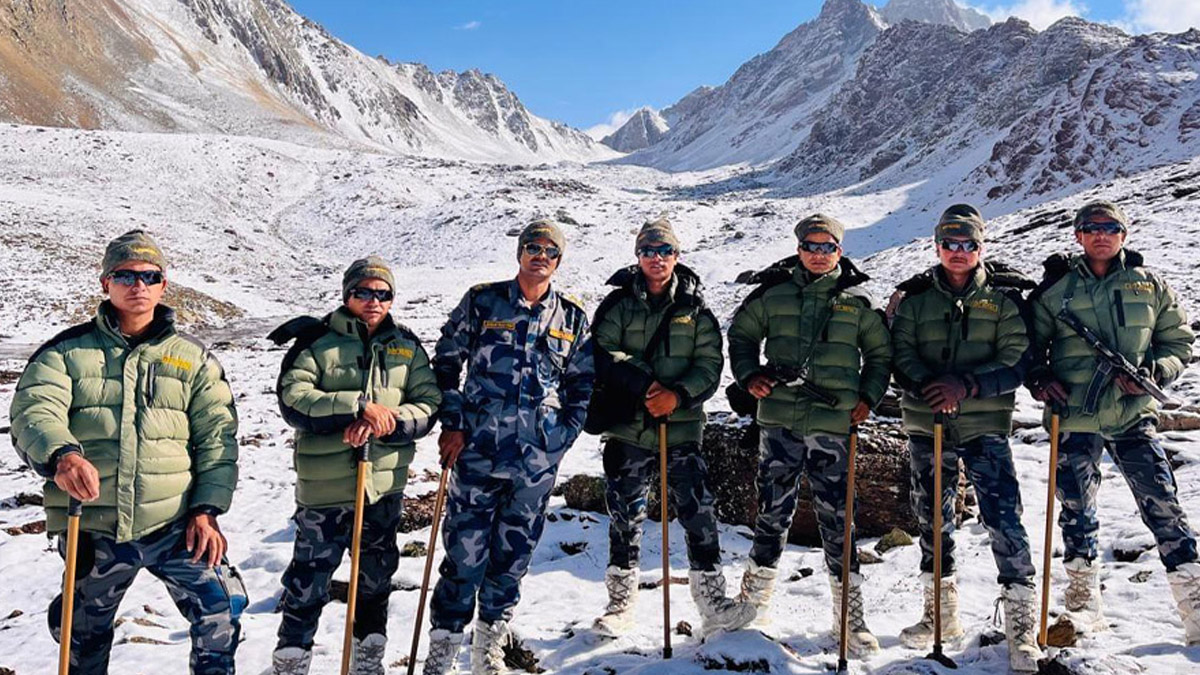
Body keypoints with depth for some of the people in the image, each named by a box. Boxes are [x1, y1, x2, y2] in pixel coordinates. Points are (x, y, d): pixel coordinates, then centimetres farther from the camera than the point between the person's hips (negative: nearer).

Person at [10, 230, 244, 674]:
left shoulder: (193, 357, 6)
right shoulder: (67, 351, 4)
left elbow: (218, 435, 3)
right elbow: (33, 412, -11)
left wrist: (207, 508, -7)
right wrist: (59, 454, -34)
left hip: (175, 524, -1)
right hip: (92, 529, 1)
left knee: (222, 610, -13)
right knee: (82, 636, 18)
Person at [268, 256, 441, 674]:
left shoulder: (407, 346, 6)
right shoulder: (316, 341, -5)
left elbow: (428, 405, 0)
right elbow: (293, 400, -16)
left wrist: (382, 424, -18)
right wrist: (359, 406, -26)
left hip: (385, 485, 4)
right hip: (324, 486, -4)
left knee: (376, 577, 18)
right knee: (309, 582, 5)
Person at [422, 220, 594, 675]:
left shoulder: (573, 318, 9)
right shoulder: (481, 302, 2)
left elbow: (581, 387, 13)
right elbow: (446, 363, 6)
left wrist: (560, 439, 4)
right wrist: (452, 423, -2)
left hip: (537, 460, 2)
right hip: (476, 451, -2)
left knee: (512, 557, 11)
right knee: (464, 553, -1)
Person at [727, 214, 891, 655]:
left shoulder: (856, 302, 7)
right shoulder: (773, 294, 6)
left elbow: (880, 353, 18)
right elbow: (741, 334, 16)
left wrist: (868, 396, 6)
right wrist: (748, 375, 1)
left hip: (834, 426, 0)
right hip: (780, 420, 0)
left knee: (837, 519, 2)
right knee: (773, 512, 7)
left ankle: (849, 615, 14)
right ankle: (754, 598, 24)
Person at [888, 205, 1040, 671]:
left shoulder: (1004, 297, 1)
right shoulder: (915, 297, 6)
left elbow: (1017, 361, -6)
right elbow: (901, 355, 0)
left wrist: (967, 385, -19)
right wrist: (929, 385, -18)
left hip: (985, 424, -2)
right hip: (926, 424, 3)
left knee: (1004, 519, -8)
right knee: (932, 518, 12)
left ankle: (1021, 622, 5)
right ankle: (941, 613, 29)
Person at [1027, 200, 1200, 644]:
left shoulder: (1149, 285, 7)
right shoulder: (1055, 288, 3)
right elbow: (1029, 344, 9)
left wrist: (1154, 373, -6)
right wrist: (1039, 378, -9)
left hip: (1133, 414, 1)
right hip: (1074, 417, 0)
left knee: (1163, 507, -3)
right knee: (1077, 511, 5)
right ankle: (1084, 604, 20)